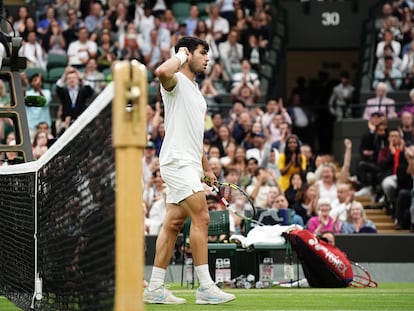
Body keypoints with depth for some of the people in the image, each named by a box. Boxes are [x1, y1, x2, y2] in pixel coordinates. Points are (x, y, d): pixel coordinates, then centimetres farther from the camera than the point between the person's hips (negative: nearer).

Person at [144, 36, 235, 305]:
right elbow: (162, 72, -33)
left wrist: (207, 168, 26)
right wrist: (180, 55, -14)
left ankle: (155, 288, 9)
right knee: (201, 217, -15)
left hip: (189, 165, 10)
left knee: (173, 224, 7)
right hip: (177, 161, -10)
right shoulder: (176, 82, -6)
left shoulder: (196, 91, 22)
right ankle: (206, 287, -16)